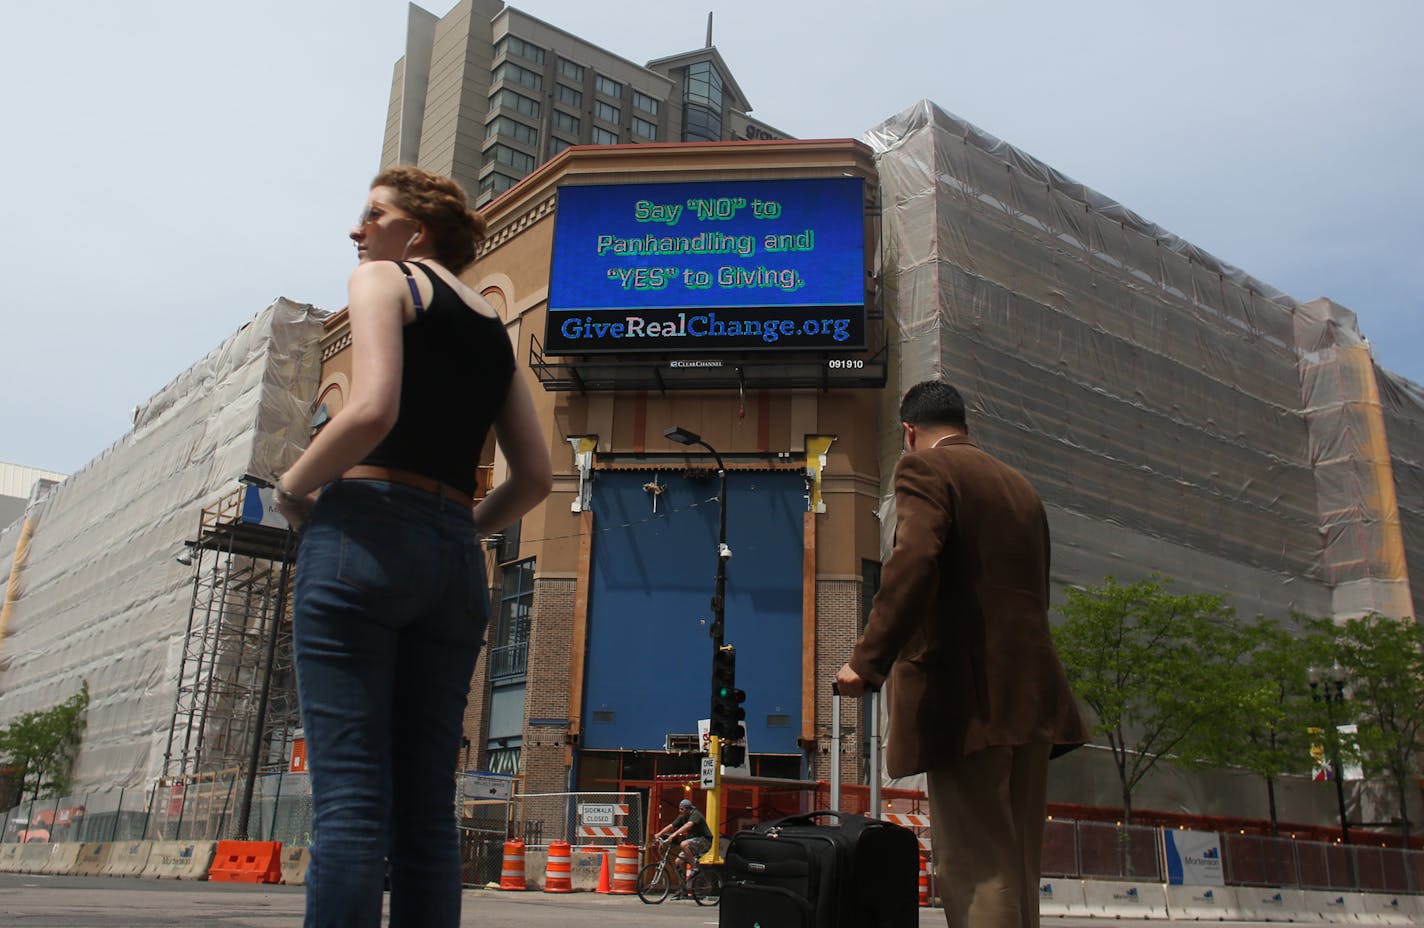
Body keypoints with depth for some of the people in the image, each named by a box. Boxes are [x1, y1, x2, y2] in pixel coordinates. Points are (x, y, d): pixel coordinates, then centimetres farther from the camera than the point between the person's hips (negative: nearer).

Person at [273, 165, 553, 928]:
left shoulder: (384, 279, 5)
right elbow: (535, 477, 16)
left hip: (367, 531, -6)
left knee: (349, 799, -10)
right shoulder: (493, 327, 22)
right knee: (427, 808, 5)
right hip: (457, 564, 6)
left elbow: (372, 409, -14)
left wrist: (293, 487, 0)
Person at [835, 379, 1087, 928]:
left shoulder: (924, 468, -2)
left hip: (968, 697, -8)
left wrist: (867, 662, -19)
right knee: (1015, 869, 12)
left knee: (976, 871, -7)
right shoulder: (1020, 487, 22)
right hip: (1031, 696, 8)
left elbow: (913, 564, -19)